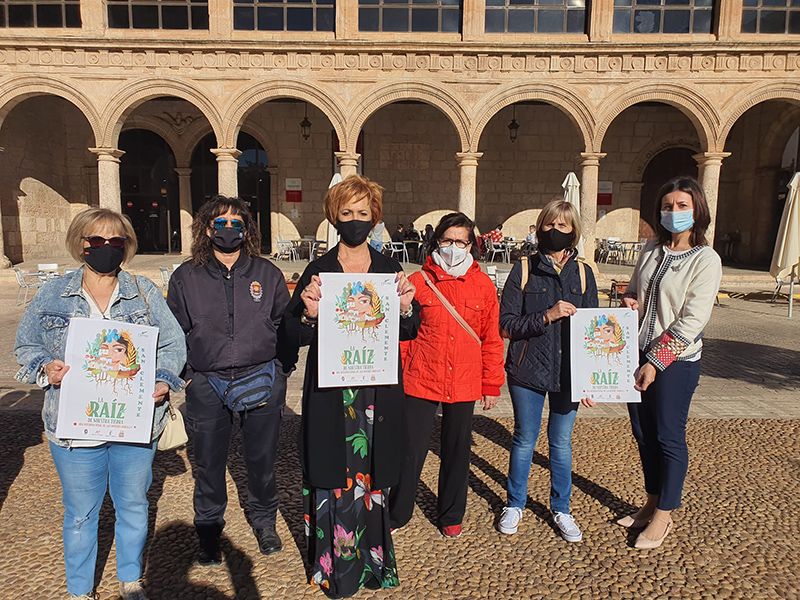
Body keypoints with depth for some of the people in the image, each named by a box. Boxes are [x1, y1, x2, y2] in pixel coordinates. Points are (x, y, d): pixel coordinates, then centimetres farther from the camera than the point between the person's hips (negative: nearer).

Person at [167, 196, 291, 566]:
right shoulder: (186, 277, 4)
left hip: (261, 379, 0)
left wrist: (278, 368, 2)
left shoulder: (267, 273, 4)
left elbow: (285, 324, 8)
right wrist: (188, 373, -1)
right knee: (208, 463, 12)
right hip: (207, 384, 0)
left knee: (262, 459, 14)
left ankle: (263, 520, 38)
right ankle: (209, 530, 35)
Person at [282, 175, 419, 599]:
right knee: (333, 475, 6)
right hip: (330, 392, -1)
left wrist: (405, 308, -14)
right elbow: (293, 337, -2)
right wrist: (309, 314, -22)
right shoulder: (318, 270, 0)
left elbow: (409, 332, 7)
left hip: (378, 393, 2)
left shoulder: (389, 269, 6)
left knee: (372, 474, 12)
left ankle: (372, 559, 34)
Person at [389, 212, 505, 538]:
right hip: (420, 382, -1)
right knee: (411, 450, 6)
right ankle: (397, 514, 29)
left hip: (464, 385, 2)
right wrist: (396, 376, -3)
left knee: (457, 451, 15)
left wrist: (492, 385, 6)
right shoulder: (418, 281, -2)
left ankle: (451, 516, 36)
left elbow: (491, 339, 5)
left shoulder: (483, 285, 2)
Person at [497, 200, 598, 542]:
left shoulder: (583, 273, 4)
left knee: (561, 443, 13)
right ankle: (515, 505, 31)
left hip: (569, 372, 2)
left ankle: (561, 510, 32)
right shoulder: (524, 270, -3)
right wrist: (546, 316, -21)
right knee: (524, 440, 11)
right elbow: (506, 323, -8)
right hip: (528, 372, -2)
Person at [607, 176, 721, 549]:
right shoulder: (652, 249, 9)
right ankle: (651, 504, 32)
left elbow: (692, 321, -15)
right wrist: (628, 303, -4)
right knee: (643, 434, 15)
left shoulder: (706, 259, -9)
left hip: (675, 361, -6)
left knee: (669, 438, 5)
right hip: (637, 354, 6)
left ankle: (663, 517, 21)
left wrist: (655, 362, -17)